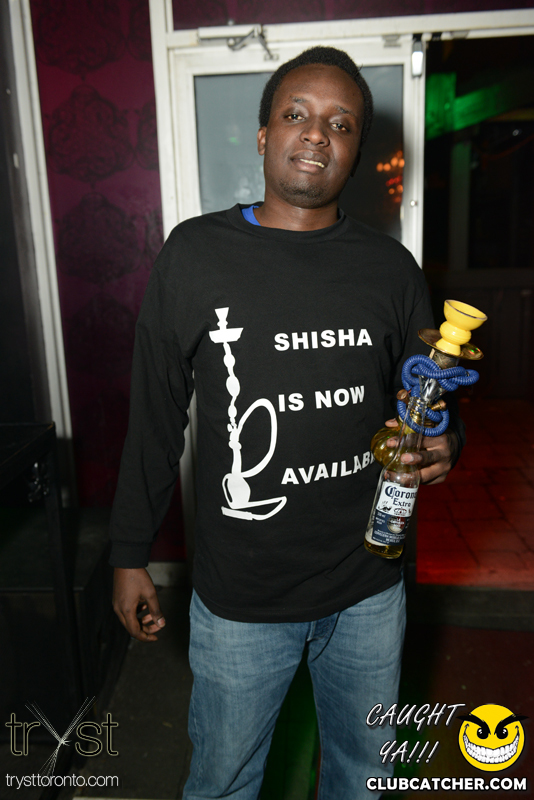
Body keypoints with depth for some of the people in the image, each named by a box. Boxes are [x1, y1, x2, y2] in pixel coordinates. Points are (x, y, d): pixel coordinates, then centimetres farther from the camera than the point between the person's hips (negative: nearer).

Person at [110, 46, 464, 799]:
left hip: (370, 590, 3)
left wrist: (443, 444, -15)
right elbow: (155, 415, -3)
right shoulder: (195, 254, -8)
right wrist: (130, 553, 2)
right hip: (239, 596, -1)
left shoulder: (390, 266, -3)